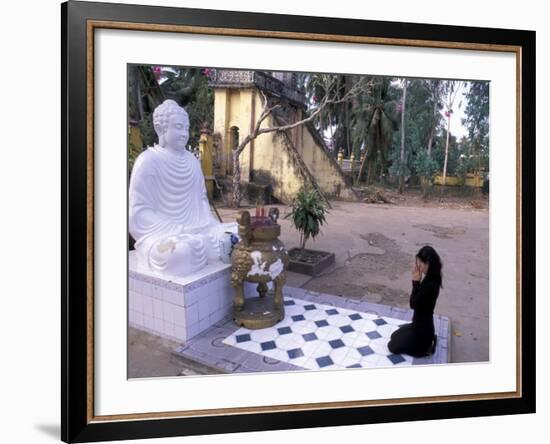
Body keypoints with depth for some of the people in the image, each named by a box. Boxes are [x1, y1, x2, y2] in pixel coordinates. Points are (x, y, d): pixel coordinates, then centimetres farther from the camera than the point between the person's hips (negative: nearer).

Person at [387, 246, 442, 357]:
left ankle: (425, 347, 5)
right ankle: (427, 340, 18)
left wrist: (416, 282, -24)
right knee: (395, 336, 24)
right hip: (422, 324, 9)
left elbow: (413, 304, -24)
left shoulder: (429, 285, -32)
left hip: (422, 327, -9)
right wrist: (417, 282, -9)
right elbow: (418, 302, 3)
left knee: (393, 346, 4)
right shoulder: (431, 280, -2)